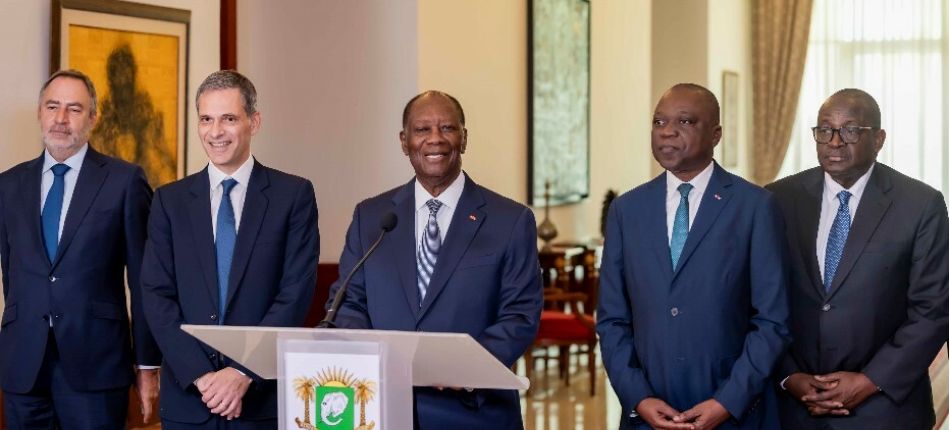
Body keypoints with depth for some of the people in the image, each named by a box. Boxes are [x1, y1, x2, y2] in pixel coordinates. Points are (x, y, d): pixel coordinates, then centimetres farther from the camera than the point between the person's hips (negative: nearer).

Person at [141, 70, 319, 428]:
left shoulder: (294, 194, 0)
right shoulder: (170, 200, 6)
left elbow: (296, 294, -7)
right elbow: (158, 296, 0)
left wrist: (243, 373, -14)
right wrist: (200, 375, -11)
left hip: (266, 396, -2)